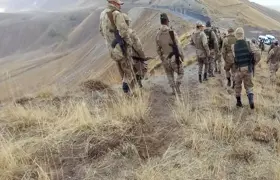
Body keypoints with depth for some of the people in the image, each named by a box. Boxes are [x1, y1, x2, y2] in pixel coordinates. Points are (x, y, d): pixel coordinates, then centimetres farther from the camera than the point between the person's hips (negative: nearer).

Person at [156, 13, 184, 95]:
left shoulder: (158, 34, -1)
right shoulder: (172, 32, -16)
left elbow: (158, 49, 6)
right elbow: (178, 46, -15)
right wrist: (182, 56, -3)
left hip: (165, 59, 4)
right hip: (174, 58, -4)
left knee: (170, 75, 20)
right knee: (180, 73, 15)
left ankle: (173, 90, 19)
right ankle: (177, 88, 2)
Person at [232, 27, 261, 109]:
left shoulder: (233, 46, -9)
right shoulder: (249, 44, -7)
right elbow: (258, 54, -9)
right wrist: (254, 63, 5)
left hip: (239, 69, -1)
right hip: (248, 68, 1)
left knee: (238, 86, 19)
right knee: (249, 86, 14)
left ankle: (238, 102, 27)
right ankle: (251, 100, -6)